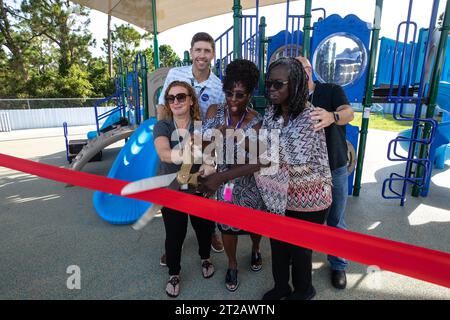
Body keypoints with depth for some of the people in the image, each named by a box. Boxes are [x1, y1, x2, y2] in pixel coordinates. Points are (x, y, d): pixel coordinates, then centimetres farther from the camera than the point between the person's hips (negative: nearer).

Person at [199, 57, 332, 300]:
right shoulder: (271, 111, -2)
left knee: (300, 248, 16)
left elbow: (272, 159, -32)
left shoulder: (309, 117, -25)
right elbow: (263, 152, 1)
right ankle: (281, 287, 47)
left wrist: (223, 177, -35)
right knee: (278, 245, 19)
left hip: (307, 198, -5)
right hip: (280, 194, 6)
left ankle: (303, 290, 46)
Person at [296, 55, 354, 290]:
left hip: (335, 169, -1)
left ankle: (338, 264, 33)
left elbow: (348, 112, -24)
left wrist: (332, 117, -48)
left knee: (335, 221, 12)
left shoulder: (332, 90, -5)